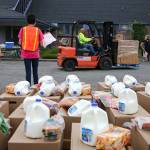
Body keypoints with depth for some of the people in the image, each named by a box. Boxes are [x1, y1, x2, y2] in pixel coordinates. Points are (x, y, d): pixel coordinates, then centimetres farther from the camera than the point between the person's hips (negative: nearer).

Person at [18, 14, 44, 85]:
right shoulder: (38, 30, -2)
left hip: (26, 54, -1)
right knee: (35, 71, 12)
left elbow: (20, 42, -3)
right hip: (35, 54, 1)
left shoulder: (23, 29, -2)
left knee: (28, 71, 2)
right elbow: (41, 43, -4)